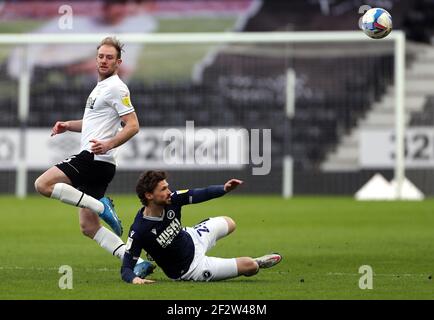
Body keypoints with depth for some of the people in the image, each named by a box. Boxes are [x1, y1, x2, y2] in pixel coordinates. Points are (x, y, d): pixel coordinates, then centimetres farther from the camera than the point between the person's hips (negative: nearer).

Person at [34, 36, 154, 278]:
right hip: (92, 161, 10)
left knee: (43, 184, -17)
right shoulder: (101, 87, 21)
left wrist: (108, 144, -29)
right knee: (88, 226, 6)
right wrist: (68, 125, 20)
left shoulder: (116, 88, -8)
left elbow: (133, 125, -15)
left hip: (96, 159, -10)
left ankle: (101, 206, -17)